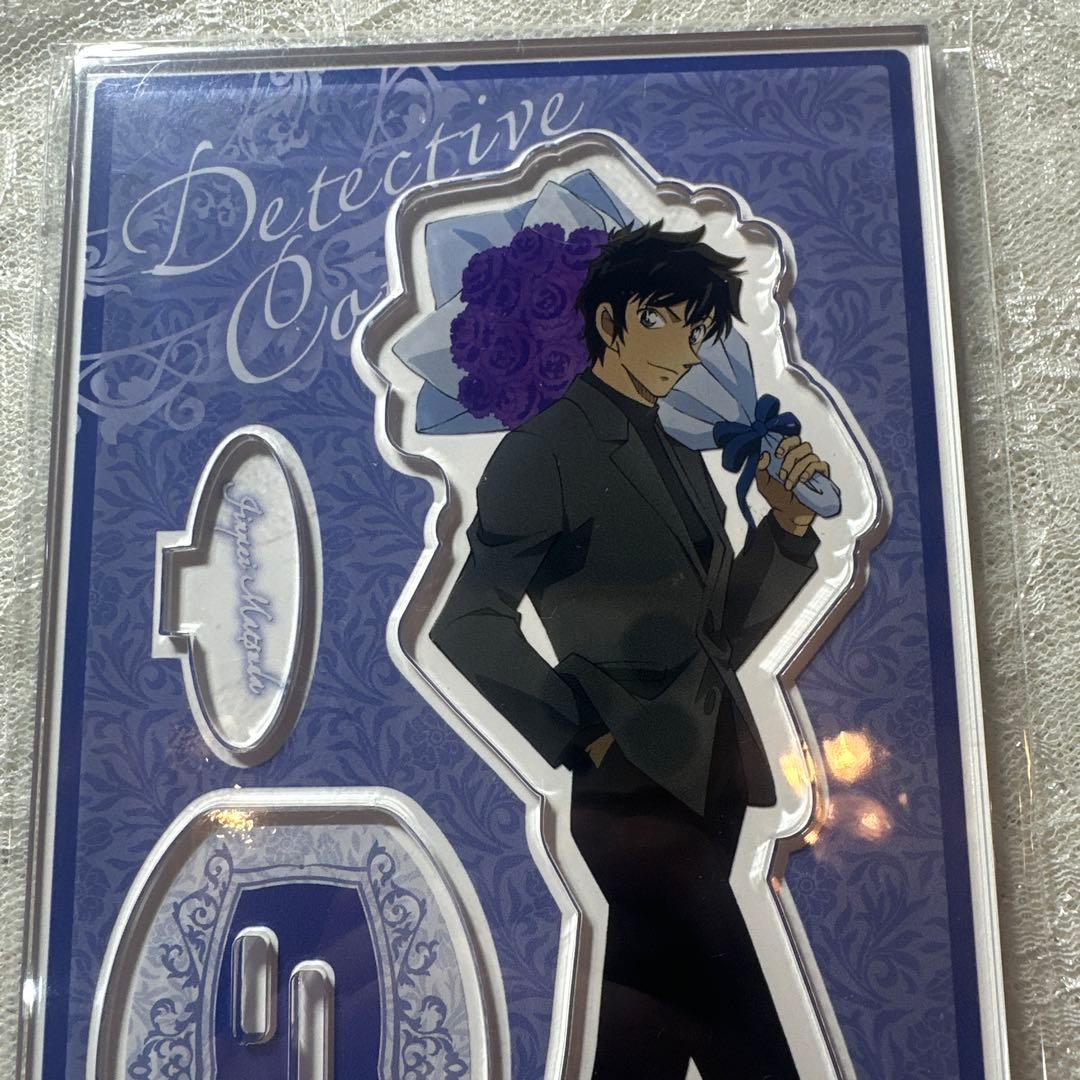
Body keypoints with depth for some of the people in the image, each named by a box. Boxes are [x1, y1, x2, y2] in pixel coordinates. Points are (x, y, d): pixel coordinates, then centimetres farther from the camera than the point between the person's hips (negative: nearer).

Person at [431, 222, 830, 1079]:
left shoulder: (682, 458, 16)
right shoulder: (547, 450, -7)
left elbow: (725, 634, 14)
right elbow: (469, 625, -13)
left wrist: (789, 524, 1)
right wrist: (587, 736, -13)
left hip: (712, 775, 7)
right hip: (637, 783, -7)